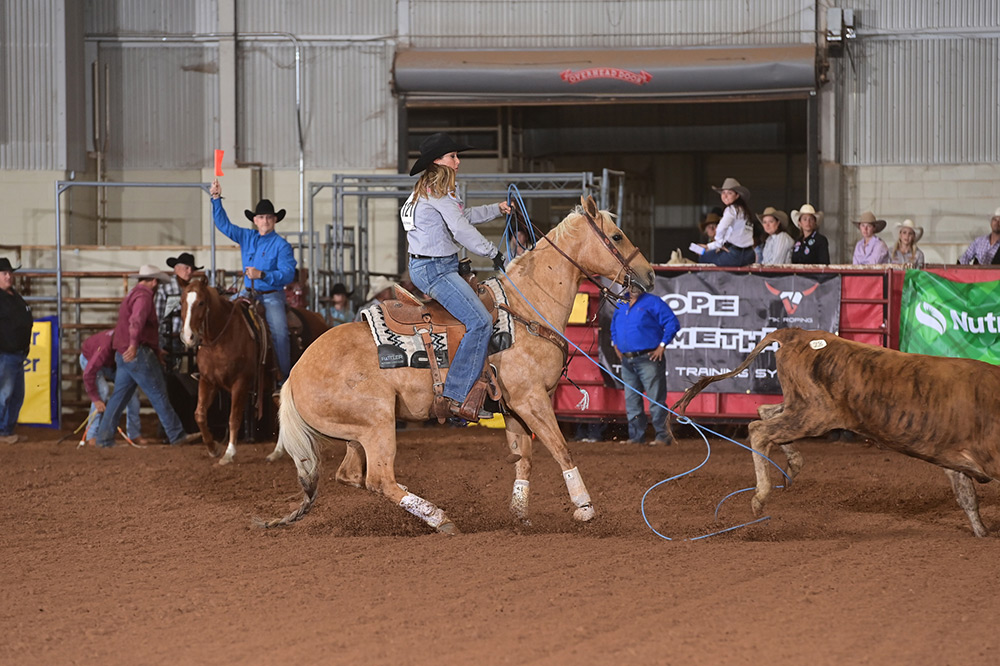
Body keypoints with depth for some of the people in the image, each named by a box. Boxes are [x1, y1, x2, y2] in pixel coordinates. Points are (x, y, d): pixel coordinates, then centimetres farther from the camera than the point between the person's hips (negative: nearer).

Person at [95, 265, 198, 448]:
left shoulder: (133, 294, 23)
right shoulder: (144, 296, -11)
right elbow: (137, 320, -30)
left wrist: (156, 350, 42)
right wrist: (133, 345, -44)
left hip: (123, 355, 10)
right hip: (138, 354, -10)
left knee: (119, 396, 10)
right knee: (158, 394, -3)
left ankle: (104, 437, 7)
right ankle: (176, 434, 1)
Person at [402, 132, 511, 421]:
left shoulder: (429, 190, 18)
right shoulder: (437, 192, -15)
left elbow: (464, 216, 32)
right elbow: (462, 230, -19)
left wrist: (496, 209, 31)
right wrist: (493, 253, -9)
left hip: (436, 267, 11)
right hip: (434, 269, -11)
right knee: (479, 321, -20)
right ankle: (453, 398, -25)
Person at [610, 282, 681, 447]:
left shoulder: (653, 302, -3)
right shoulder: (621, 305, 16)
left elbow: (672, 323, -8)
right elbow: (614, 327, 32)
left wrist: (662, 345, -12)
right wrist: (616, 345, 18)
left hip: (648, 360, -7)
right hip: (627, 361, 7)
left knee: (655, 400, -8)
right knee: (631, 401, 8)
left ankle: (662, 437, -7)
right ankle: (636, 437, 14)